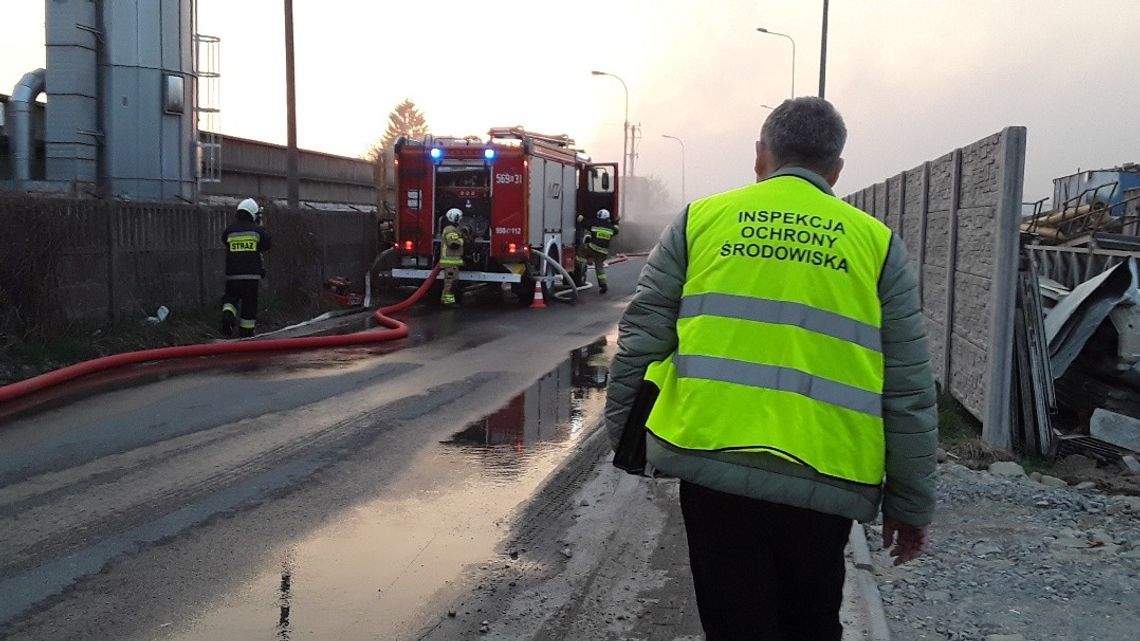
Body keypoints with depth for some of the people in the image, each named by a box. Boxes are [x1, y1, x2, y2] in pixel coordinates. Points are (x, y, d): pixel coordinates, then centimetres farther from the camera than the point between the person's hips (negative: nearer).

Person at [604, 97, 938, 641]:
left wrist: (622, 433, 17)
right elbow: (910, 392, 6)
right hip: (823, 479, 2)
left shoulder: (701, 219, 6)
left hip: (712, 462, -1)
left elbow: (641, 338, 4)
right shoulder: (876, 243, 7)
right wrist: (910, 505, 13)